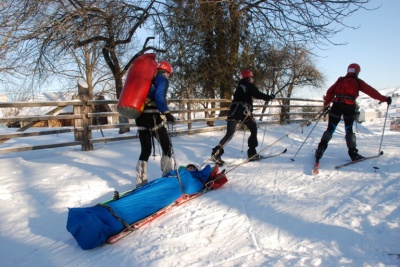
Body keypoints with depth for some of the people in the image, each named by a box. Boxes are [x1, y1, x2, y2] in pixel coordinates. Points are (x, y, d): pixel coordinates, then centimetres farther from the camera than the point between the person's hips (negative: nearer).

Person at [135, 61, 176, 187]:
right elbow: (159, 97, -16)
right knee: (167, 147, 5)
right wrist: (167, 113, -18)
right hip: (152, 116, -7)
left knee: (145, 150, 12)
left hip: (139, 116, 7)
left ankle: (141, 182, 13)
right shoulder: (163, 80, 2)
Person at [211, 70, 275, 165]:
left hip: (233, 111, 6)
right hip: (244, 112, -6)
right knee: (254, 130, 15)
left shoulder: (239, 87, 26)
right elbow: (259, 95, -5)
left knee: (229, 134, -1)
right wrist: (270, 96, 9)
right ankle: (252, 153, 16)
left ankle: (216, 153, -18)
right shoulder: (250, 86, 5)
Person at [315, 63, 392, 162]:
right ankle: (353, 153, 5)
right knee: (349, 130, 10)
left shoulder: (340, 80, 18)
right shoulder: (358, 82, 11)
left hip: (337, 105, 1)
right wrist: (385, 99, 12)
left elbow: (329, 92, 14)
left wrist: (326, 105, 19)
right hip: (349, 106, -1)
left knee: (330, 129, 5)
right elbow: (371, 91, 7)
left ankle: (322, 146, -15)